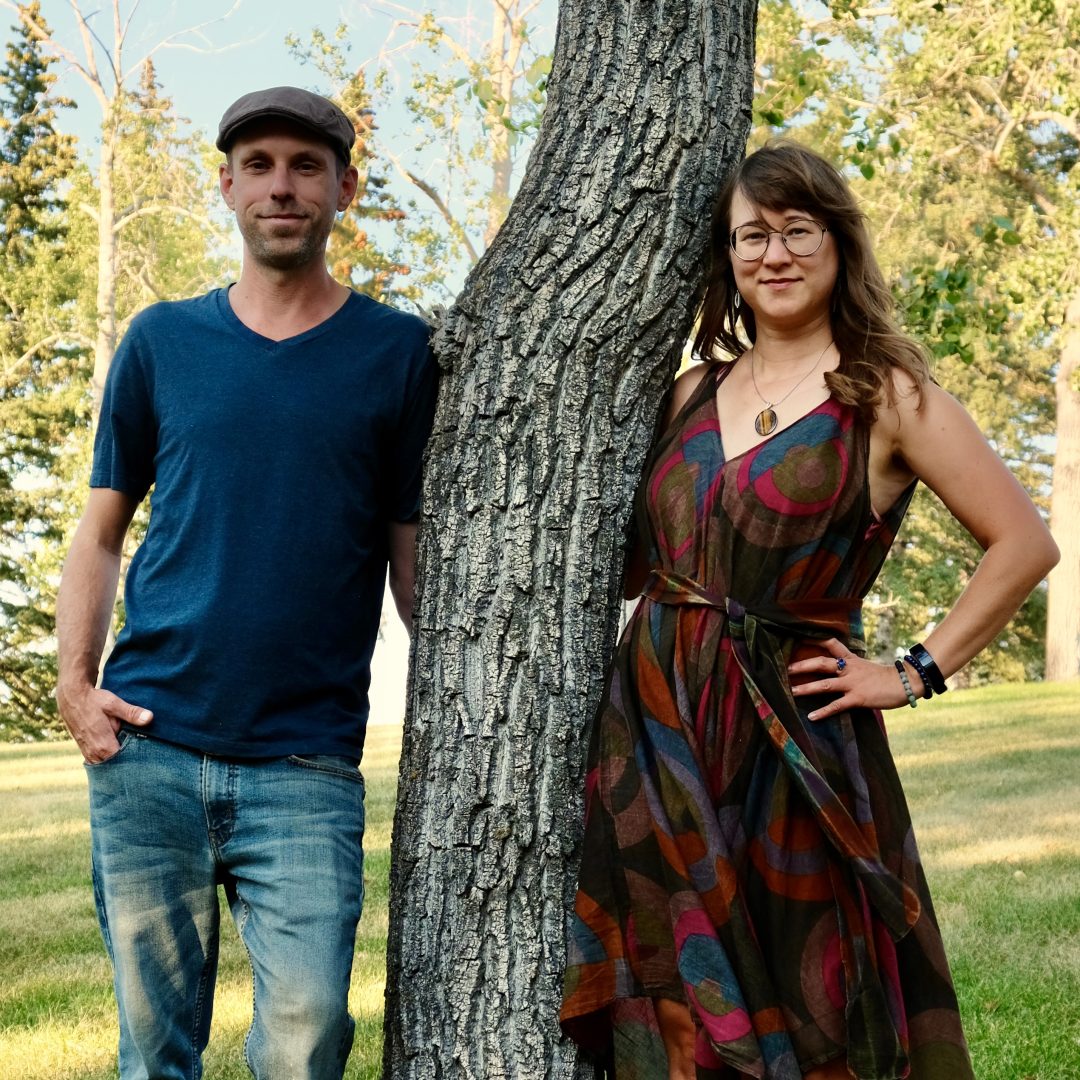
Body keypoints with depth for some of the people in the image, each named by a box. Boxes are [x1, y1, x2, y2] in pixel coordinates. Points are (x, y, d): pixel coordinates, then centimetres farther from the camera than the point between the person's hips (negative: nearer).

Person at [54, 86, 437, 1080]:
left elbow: (414, 553, 6)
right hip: (148, 747, 2)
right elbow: (103, 528, 12)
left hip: (307, 763, -1)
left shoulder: (399, 353, 5)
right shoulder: (162, 342, 10)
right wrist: (74, 679, -1)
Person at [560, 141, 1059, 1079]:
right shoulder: (694, 392, 10)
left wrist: (913, 676, -7)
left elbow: (1024, 545, -5)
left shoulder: (886, 394, -4)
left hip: (793, 737, -4)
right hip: (658, 721, 4)